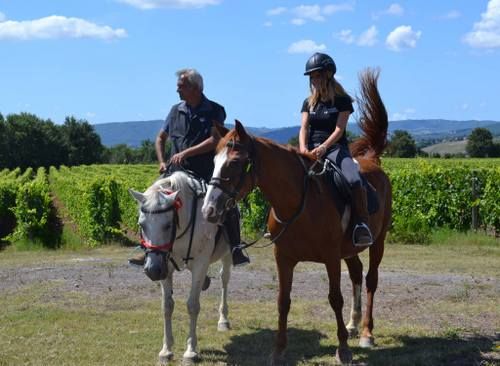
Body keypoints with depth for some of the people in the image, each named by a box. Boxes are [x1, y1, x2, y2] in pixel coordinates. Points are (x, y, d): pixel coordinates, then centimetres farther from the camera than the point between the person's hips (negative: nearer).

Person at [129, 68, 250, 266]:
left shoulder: (215, 111, -1)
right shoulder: (176, 111, 11)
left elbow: (215, 141, -14)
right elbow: (160, 139, 22)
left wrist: (186, 153, -20)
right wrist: (162, 162, 6)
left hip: (207, 174, -3)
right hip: (178, 172, 3)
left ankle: (236, 250, -5)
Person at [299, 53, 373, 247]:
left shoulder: (342, 100, 2)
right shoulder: (308, 103, 15)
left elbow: (339, 130, -9)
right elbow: (304, 128, 2)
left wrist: (323, 147, -26)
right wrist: (303, 148, -20)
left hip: (335, 148, -4)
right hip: (312, 150, 4)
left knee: (354, 181, -32)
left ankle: (362, 225, -28)